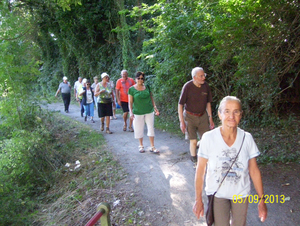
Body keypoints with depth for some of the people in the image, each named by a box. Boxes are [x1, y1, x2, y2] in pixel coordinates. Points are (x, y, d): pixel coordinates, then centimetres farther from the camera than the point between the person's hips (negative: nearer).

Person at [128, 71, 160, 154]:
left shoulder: (147, 87, 3)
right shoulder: (132, 89, -4)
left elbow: (151, 98, 11)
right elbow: (130, 102, -3)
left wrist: (155, 108, 6)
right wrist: (131, 112, -11)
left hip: (149, 111, 2)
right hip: (138, 112, -2)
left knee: (151, 128, 4)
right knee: (139, 129, 7)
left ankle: (152, 147, 13)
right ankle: (141, 146, 26)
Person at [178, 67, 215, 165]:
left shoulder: (206, 86, -4)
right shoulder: (187, 86, -16)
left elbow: (208, 103, 8)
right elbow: (180, 104, -12)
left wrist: (210, 118, 9)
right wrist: (182, 122, -15)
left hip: (203, 116, 4)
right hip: (190, 117, -3)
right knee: (193, 141, 2)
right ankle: (194, 160, 24)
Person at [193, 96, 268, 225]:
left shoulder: (247, 138, -12)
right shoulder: (208, 138, -19)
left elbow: (254, 170, -3)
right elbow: (200, 170, -12)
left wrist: (261, 199, 1)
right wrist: (198, 200, -7)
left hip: (241, 194, 2)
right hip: (217, 194, -2)